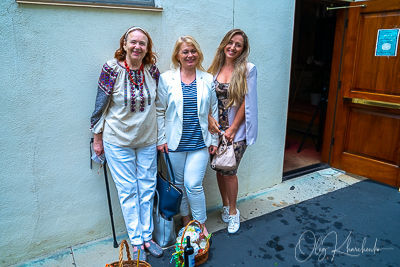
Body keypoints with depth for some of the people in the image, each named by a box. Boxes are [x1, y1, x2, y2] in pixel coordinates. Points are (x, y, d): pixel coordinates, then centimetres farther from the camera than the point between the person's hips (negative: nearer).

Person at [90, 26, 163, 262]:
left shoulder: (152, 70, -3)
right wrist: (97, 138, -1)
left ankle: (147, 237, 27)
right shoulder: (112, 70, -12)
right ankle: (136, 242, 19)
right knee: (128, 191, 5)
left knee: (147, 189, 10)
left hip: (147, 140, 4)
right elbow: (101, 105, -5)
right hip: (118, 140, -3)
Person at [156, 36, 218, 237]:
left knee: (193, 185, -4)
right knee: (179, 183, 13)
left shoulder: (207, 79, 4)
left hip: (199, 143, 0)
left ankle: (201, 224, 19)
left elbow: (214, 112, 8)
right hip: (175, 143, 1)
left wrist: (214, 140, 7)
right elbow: (159, 111, 2)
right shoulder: (166, 79, -1)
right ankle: (185, 218, 36)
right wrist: (161, 139, -2)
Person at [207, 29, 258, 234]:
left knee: (229, 171, -3)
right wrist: (209, 118, -12)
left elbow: (246, 102, -8)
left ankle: (233, 211, 20)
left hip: (236, 130, -3)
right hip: (216, 129, 4)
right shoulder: (214, 68, 5)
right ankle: (225, 205, 34)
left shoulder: (248, 69, -5)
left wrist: (232, 129, -9)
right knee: (219, 169, 12)